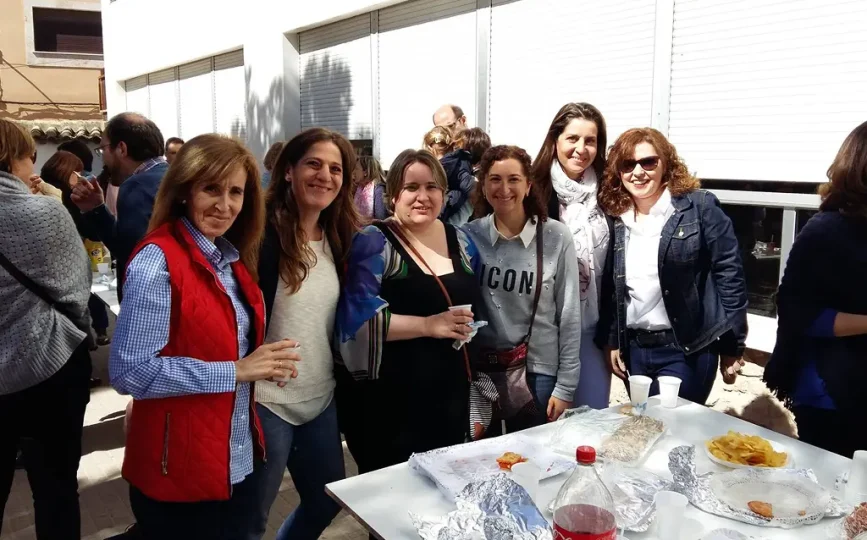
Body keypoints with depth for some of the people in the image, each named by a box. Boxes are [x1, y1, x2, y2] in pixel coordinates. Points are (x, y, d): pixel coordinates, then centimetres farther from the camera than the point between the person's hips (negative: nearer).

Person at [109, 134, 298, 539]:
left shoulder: (232, 259, 6)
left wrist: (263, 363, -3)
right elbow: (130, 372, -23)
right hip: (178, 474, -8)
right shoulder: (157, 261, -18)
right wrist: (235, 371, -22)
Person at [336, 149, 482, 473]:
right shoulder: (373, 243, -10)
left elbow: (476, 307, 22)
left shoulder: (462, 242, 9)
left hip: (450, 399, 6)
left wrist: (470, 328, 4)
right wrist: (429, 325, -23)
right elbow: (359, 318, -21)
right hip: (388, 404, -6)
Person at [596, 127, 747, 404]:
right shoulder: (615, 217, 5)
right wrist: (610, 341, 7)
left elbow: (729, 274, -8)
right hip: (634, 348, 5)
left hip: (687, 348, -4)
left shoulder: (699, 206, -7)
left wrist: (732, 346, -8)